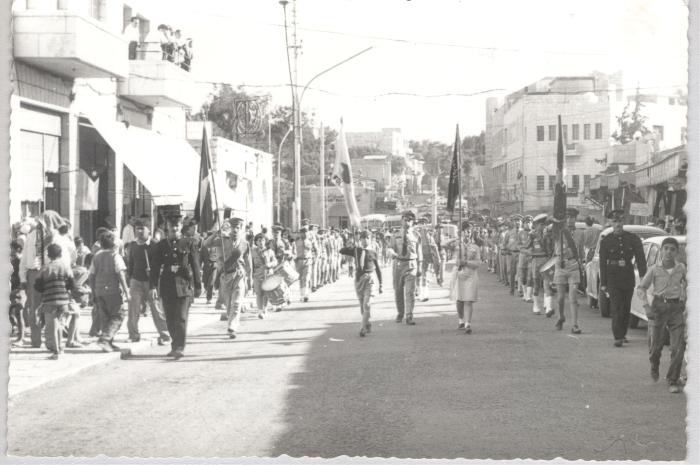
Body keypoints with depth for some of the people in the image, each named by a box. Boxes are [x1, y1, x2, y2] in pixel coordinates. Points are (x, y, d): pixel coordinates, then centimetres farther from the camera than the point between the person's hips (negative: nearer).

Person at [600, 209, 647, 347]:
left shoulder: (633, 239, 4)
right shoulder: (606, 241, 1)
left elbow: (640, 259, 3)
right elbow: (602, 263, 3)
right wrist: (603, 283, -1)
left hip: (628, 277, 2)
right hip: (613, 278, -2)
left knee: (626, 308, 10)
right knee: (616, 309, -10)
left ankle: (622, 333, 26)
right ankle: (618, 337, -13)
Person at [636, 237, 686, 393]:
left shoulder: (681, 268, 1)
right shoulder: (654, 269, -5)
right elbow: (641, 288, 0)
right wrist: (646, 307, -10)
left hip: (676, 308, 1)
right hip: (659, 306, -1)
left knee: (679, 346, -10)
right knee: (656, 345, 6)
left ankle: (673, 381, -1)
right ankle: (654, 366, 41)